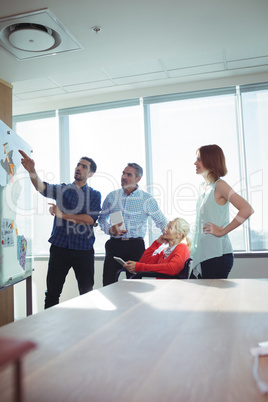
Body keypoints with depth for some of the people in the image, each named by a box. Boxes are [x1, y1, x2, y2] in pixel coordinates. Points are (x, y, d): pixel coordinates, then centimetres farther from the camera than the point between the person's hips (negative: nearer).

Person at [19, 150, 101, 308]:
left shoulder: (95, 195, 6)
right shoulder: (62, 189, 8)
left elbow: (91, 219, -9)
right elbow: (42, 187, -12)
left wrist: (63, 215, -14)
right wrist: (32, 171, -32)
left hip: (84, 249, 0)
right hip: (59, 247, 1)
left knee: (87, 292, 8)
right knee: (52, 292, 5)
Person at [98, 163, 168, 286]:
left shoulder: (147, 199, 3)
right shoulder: (112, 196, 9)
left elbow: (162, 222, 6)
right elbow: (102, 219, 15)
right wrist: (110, 229, -5)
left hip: (136, 246, -1)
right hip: (114, 244, 2)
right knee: (108, 284, -3)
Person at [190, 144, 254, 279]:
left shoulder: (219, 185, -11)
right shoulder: (203, 187, 14)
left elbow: (247, 209, -21)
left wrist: (223, 231, -16)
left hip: (217, 255, -8)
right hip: (201, 255, 8)